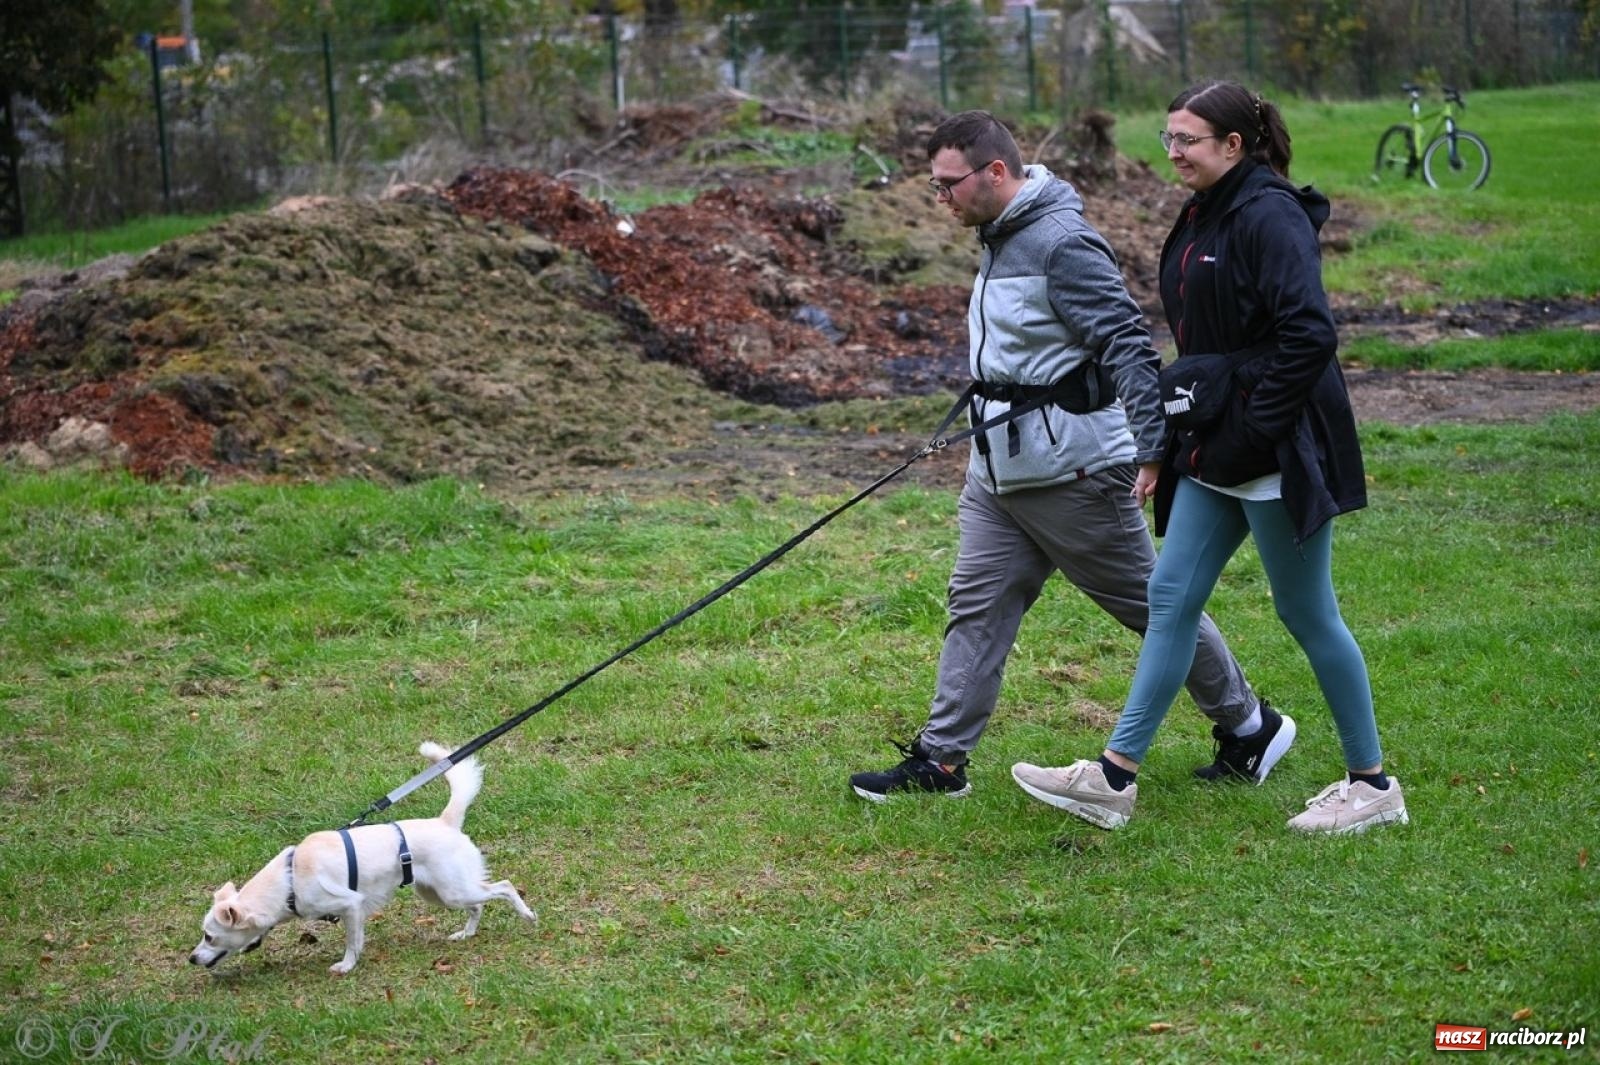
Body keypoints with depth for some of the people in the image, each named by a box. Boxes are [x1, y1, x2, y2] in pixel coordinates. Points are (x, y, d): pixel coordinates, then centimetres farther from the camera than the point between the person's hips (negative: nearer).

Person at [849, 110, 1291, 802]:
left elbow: (1127, 348, -24)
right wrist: (987, 435, 22)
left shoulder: (1062, 243, -19)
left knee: (1152, 605, 4)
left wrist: (1154, 451, -29)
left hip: (1072, 471, -9)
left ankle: (1250, 728, 20)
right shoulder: (999, 238, 10)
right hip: (1000, 469, 9)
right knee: (977, 607, 6)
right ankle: (940, 758, 10)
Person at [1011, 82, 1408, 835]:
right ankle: (1114, 777, 10)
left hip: (1277, 456, -9)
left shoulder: (1269, 216, -16)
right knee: (1171, 597, 7)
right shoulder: (1203, 216, 12)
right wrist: (1190, 431, 14)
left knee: (1307, 614, 0)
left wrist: (1251, 433, -22)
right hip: (1215, 453, 10)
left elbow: (1307, 335, -24)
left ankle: (1372, 785, 14)